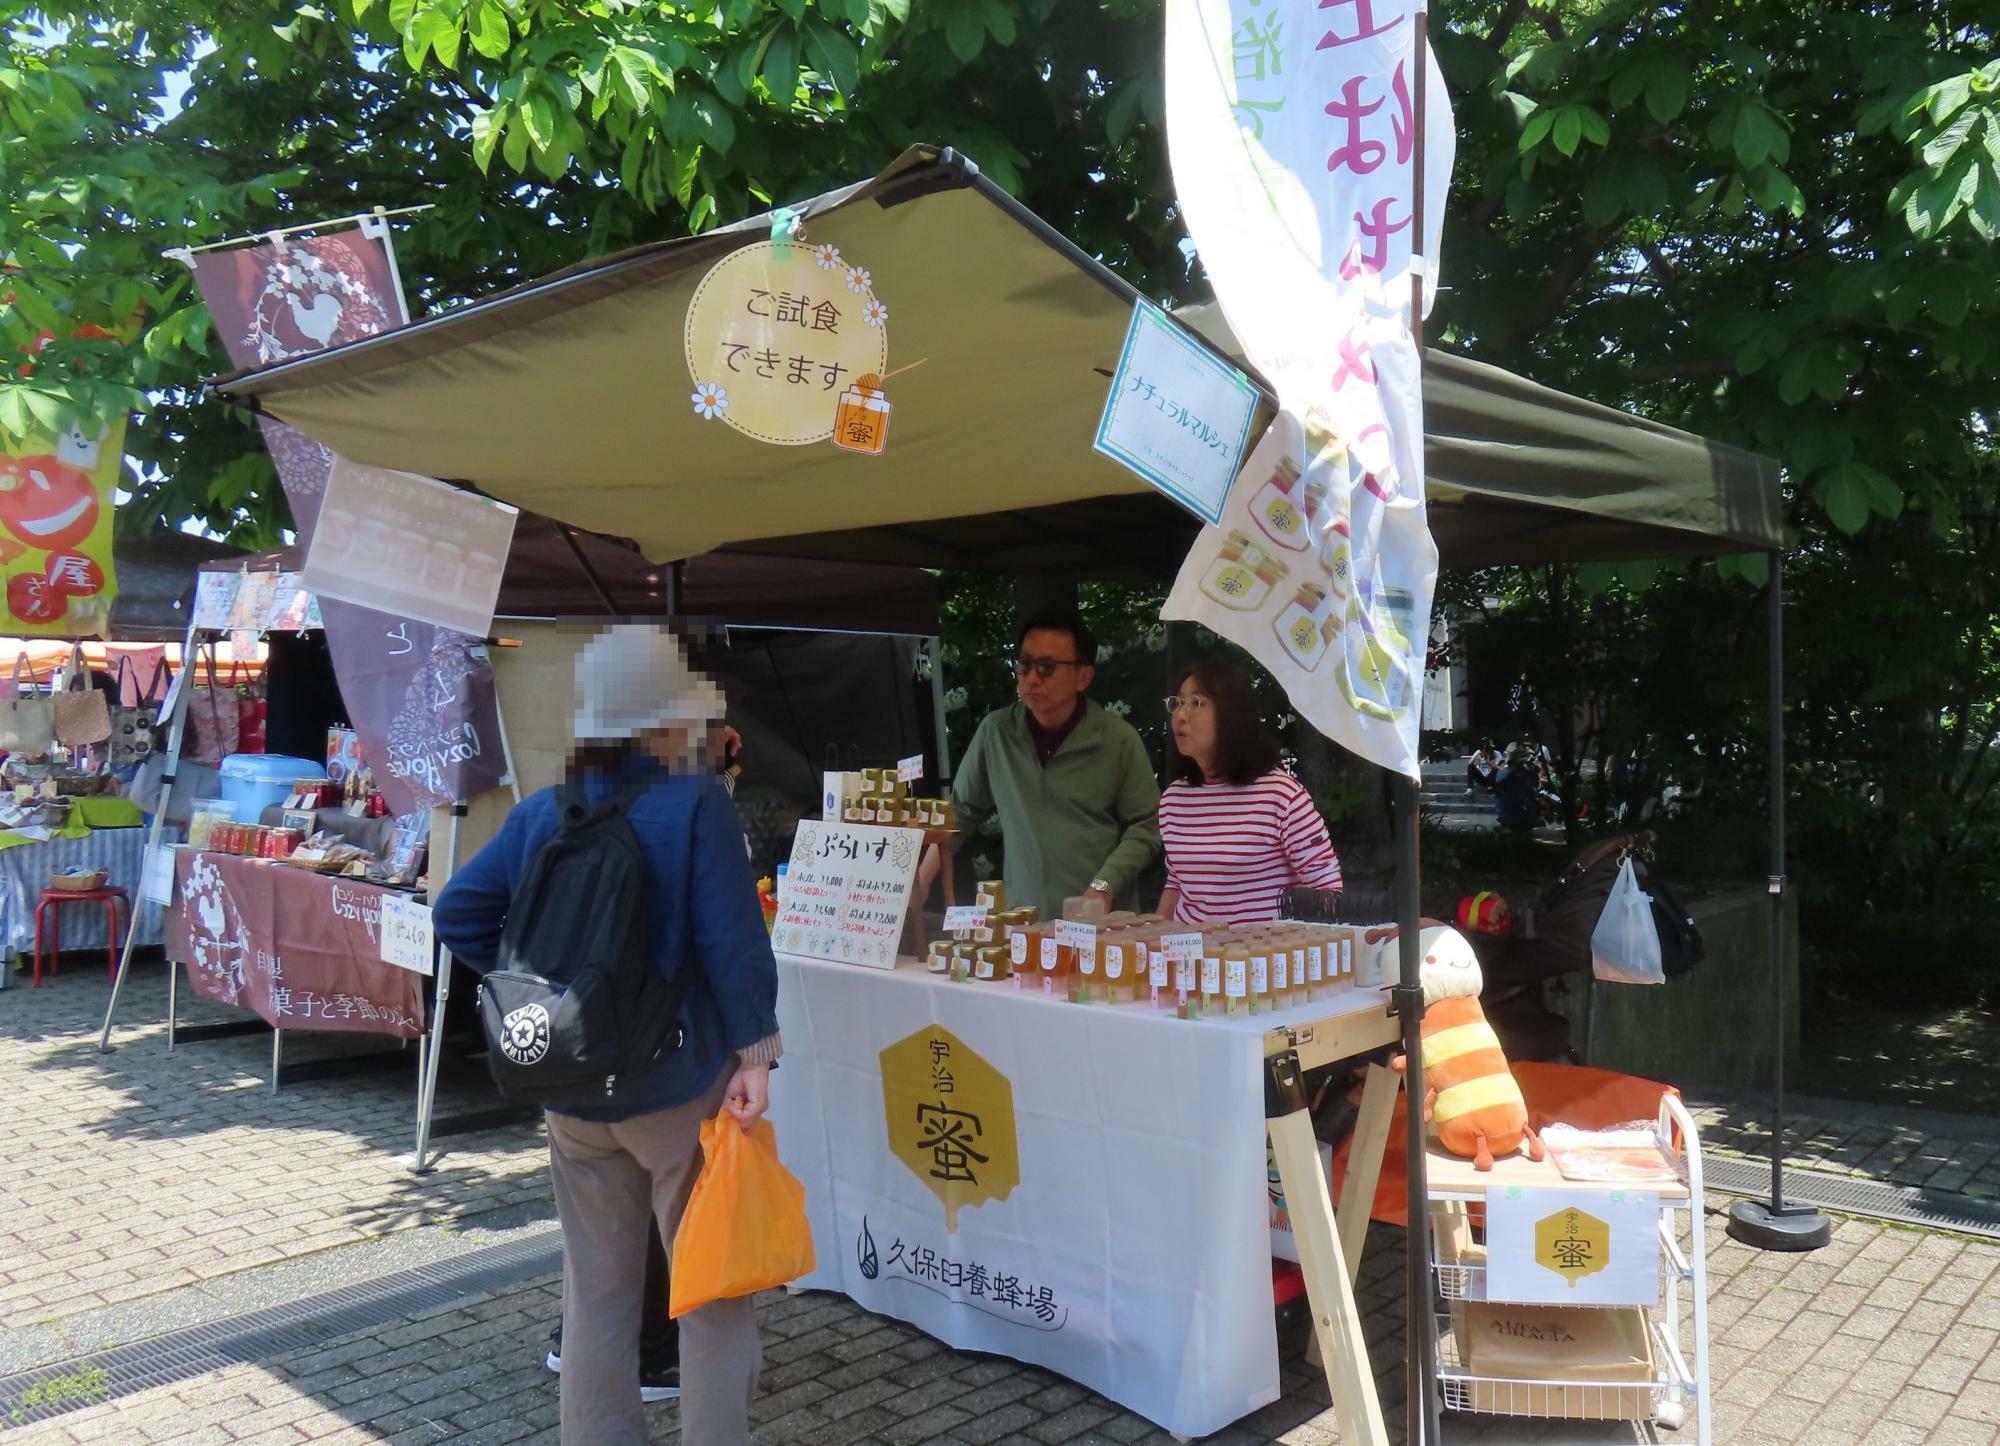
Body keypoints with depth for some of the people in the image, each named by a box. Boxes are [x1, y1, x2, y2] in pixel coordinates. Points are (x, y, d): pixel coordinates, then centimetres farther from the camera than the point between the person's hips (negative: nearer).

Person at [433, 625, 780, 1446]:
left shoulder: (540, 814, 1)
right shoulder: (696, 804, -16)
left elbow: (458, 915, 5)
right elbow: (733, 940, -21)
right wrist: (756, 1052, -15)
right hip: (679, 1087, -5)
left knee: (595, 1292, 17)